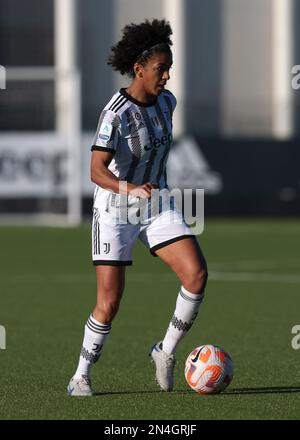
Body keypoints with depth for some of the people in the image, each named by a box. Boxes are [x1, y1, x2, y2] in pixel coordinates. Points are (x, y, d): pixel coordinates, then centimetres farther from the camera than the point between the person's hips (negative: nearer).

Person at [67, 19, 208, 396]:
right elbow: (97, 171, -31)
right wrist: (132, 189, -48)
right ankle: (80, 378, 12)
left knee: (196, 275, -15)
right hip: (115, 209, -6)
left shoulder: (166, 101, 0)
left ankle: (166, 351, 4)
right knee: (109, 304, -7)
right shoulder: (115, 113, -22)